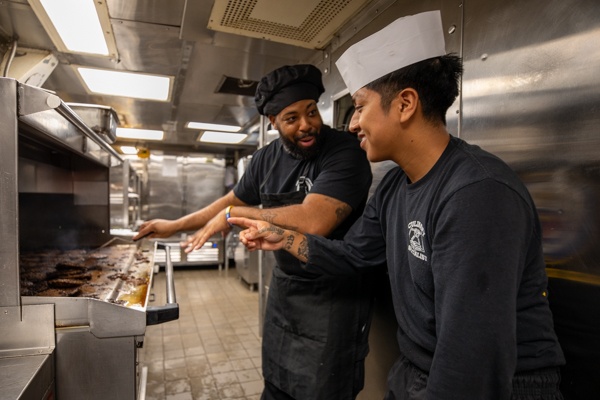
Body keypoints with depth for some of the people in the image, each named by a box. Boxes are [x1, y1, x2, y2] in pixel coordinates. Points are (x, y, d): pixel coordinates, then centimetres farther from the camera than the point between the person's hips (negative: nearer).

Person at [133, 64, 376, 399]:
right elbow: (232, 200, 16)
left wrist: (235, 214, -20)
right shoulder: (267, 158, 1)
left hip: (334, 296, -6)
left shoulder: (345, 152, -20)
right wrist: (175, 226, 19)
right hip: (284, 287, 6)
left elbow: (313, 222, -33)